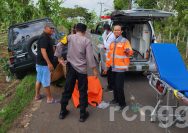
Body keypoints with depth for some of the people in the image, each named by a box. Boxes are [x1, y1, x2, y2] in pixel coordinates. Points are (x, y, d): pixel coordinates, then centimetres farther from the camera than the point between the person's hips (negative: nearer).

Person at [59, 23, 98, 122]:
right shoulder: (86, 41, -9)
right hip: (81, 69, -3)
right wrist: (94, 69, -4)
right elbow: (90, 56, -11)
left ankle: (62, 111, 25)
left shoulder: (70, 37, 0)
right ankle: (82, 114, 14)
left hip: (71, 68, 3)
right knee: (83, 92, 7)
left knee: (67, 89, 13)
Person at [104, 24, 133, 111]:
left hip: (120, 67, -7)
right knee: (114, 85, 17)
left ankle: (122, 103, 6)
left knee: (119, 86, -8)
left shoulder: (125, 41, -8)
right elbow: (109, 55, 17)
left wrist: (128, 51, -43)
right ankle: (116, 99, 35)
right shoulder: (112, 42, 14)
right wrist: (107, 66, 17)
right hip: (113, 67, 7)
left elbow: (130, 52, -19)